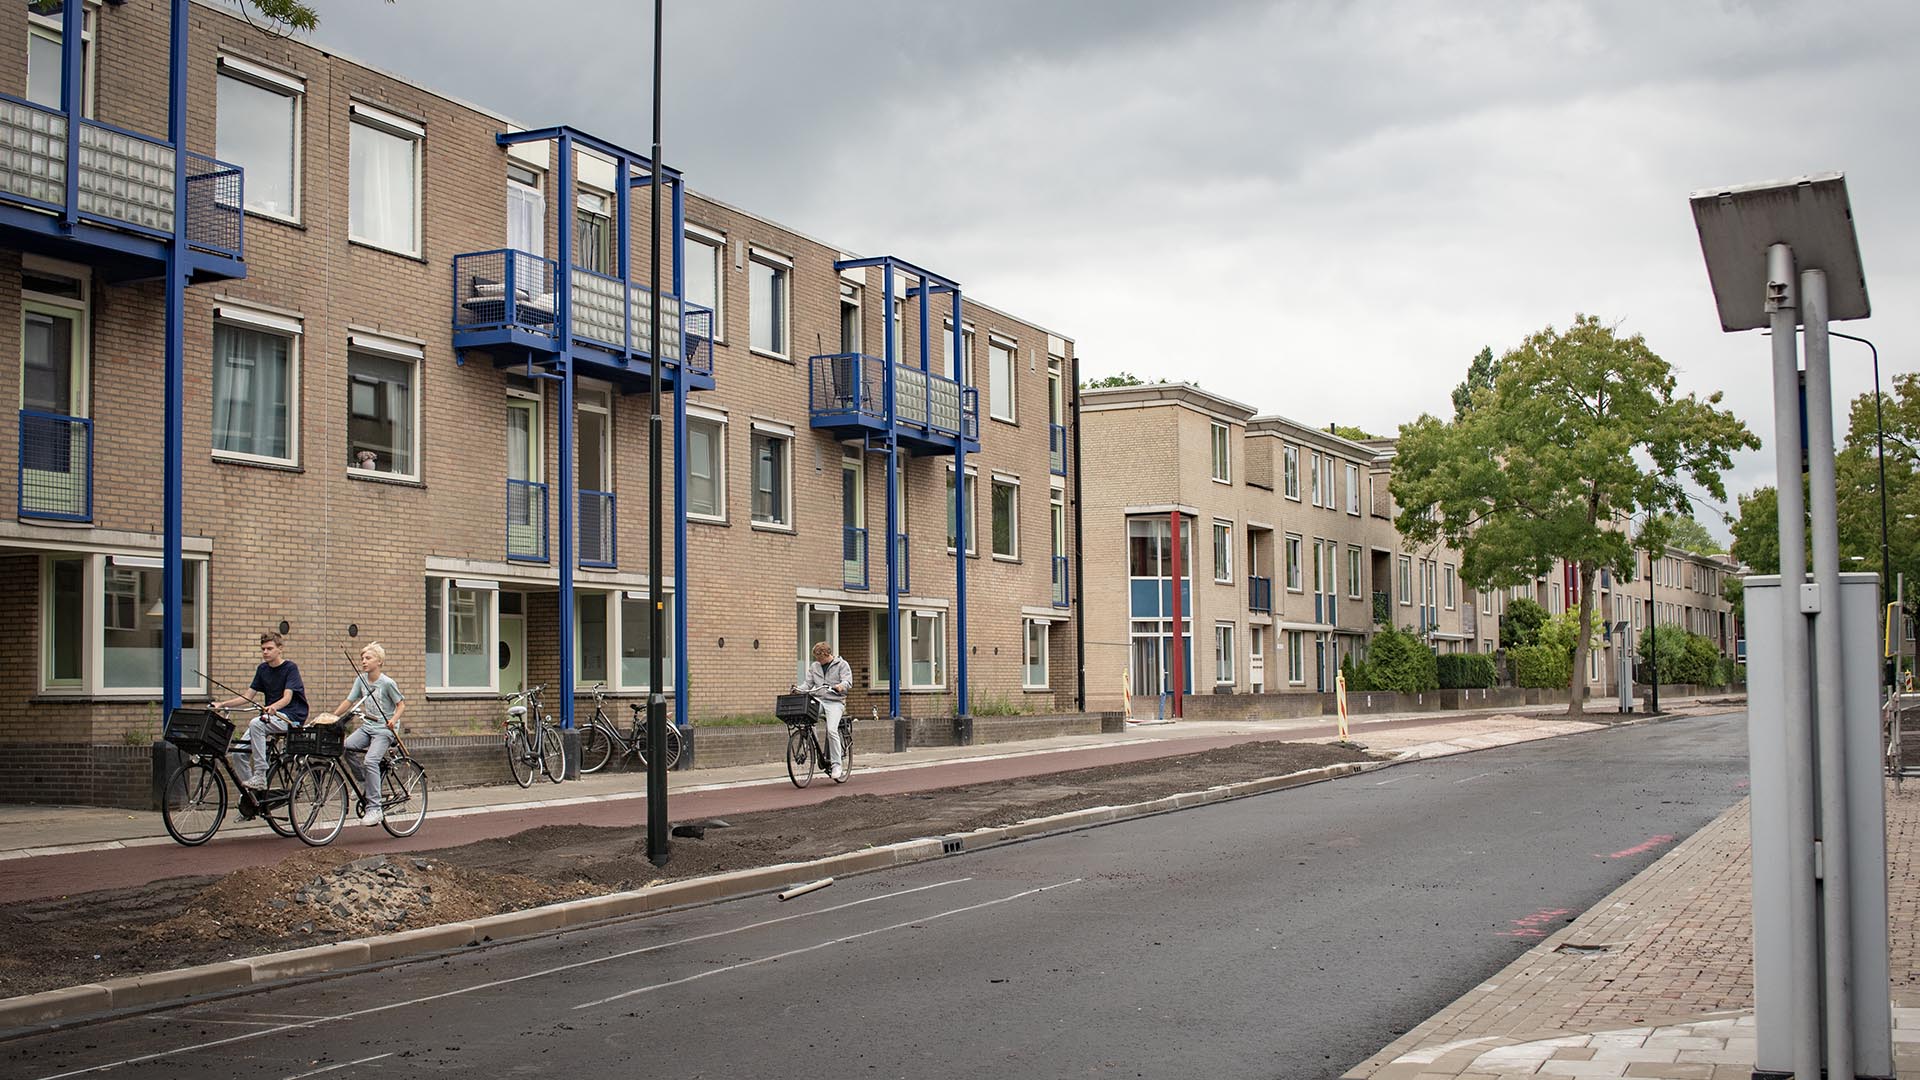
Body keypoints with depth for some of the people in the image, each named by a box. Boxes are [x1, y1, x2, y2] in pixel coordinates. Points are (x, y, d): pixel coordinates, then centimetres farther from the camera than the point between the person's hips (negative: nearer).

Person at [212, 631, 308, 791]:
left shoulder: (290, 668, -7)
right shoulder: (263, 669, 12)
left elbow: (287, 698, -20)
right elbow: (248, 697, 12)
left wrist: (273, 707, -41)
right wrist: (222, 704, -1)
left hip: (291, 717, -7)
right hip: (270, 715, 7)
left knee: (256, 723, -35)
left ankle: (260, 777, -31)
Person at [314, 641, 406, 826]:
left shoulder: (387, 683, -10)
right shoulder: (361, 679, 6)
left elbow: (401, 704, -7)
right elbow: (349, 701, 8)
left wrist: (394, 719, -23)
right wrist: (332, 716, -2)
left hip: (384, 729, -6)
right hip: (367, 726, 6)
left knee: (370, 761, -25)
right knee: (345, 747, -19)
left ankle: (374, 809, -21)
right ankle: (364, 782, 4)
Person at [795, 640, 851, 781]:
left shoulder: (842, 664, 5)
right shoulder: (814, 666, 19)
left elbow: (848, 682, -7)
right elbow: (808, 684, 16)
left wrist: (841, 686, -29)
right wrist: (798, 689, -4)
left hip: (835, 702, -4)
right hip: (818, 700, 4)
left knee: (832, 730, -24)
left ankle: (837, 764, -16)